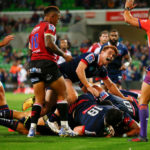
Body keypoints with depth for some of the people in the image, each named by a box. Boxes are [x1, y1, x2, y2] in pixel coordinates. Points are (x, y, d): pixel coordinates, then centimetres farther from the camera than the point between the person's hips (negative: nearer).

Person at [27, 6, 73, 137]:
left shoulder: (34, 29, 24)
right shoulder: (49, 26, -1)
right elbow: (49, 44, -16)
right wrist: (64, 55, -7)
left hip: (33, 64, 7)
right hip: (47, 62, -7)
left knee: (39, 99, 7)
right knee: (62, 93, 1)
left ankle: (32, 128, -7)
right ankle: (64, 127, -6)